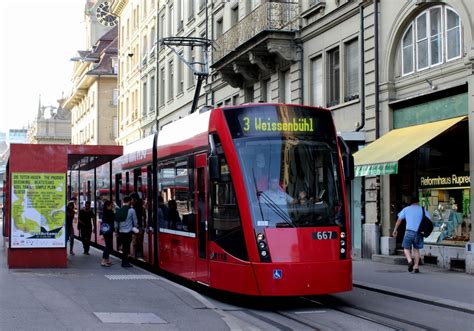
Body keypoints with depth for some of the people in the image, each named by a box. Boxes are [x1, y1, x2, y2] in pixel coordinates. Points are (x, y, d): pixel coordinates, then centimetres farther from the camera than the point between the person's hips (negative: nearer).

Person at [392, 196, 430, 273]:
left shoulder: (406, 209, 10)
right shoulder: (423, 210, 11)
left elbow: (399, 220, 7)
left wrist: (395, 230, 12)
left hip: (409, 231, -2)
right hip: (419, 233, 2)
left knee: (406, 248, 9)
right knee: (416, 249, 14)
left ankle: (410, 261, -17)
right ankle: (416, 267, 10)